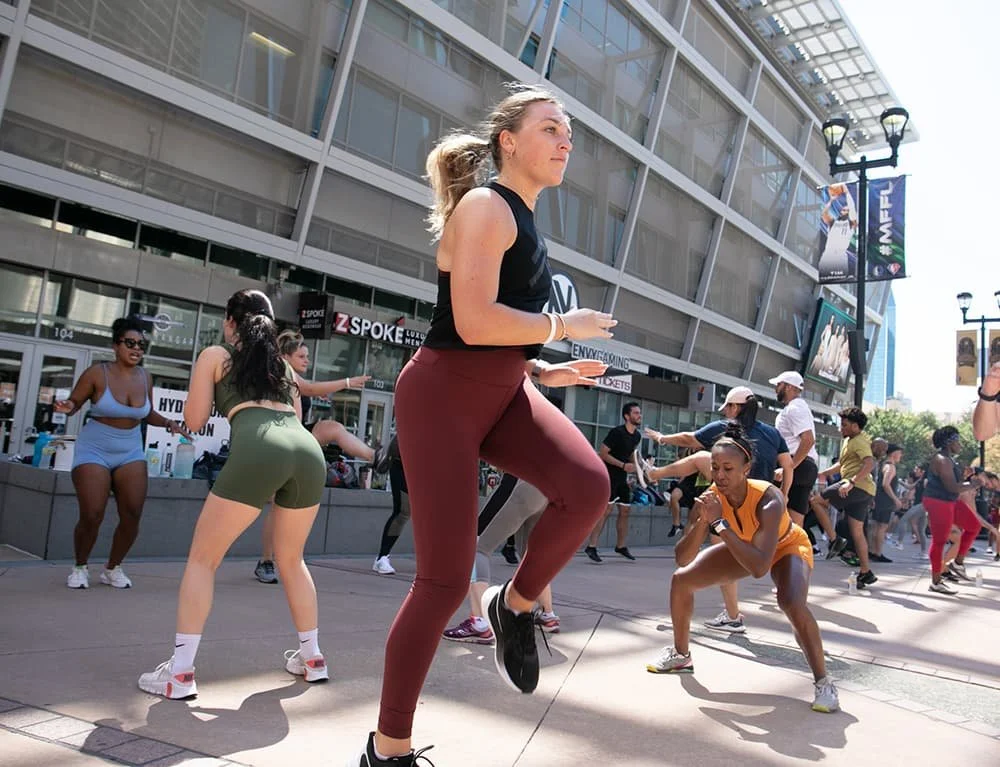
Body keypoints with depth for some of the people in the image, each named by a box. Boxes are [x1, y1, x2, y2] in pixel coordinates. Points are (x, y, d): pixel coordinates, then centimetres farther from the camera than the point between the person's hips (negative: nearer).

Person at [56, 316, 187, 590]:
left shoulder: (145, 377, 0)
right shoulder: (98, 373, -12)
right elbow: (73, 403, -4)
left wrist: (168, 424, -3)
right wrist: (67, 407, -27)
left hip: (131, 452, 4)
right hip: (94, 450, -4)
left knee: (132, 515, -4)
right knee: (92, 516, -10)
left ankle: (113, 568, 18)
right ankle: (80, 567, 17)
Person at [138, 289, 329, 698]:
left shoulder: (215, 355, 19)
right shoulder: (282, 363, 32)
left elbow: (194, 421, 20)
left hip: (257, 452, -5)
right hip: (309, 451, 5)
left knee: (202, 559, 10)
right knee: (291, 560, 25)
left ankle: (179, 672, 5)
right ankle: (312, 658, 31)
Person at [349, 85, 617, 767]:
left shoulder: (524, 221, 16)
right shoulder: (486, 206, -11)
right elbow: (474, 323, -26)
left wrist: (548, 371, 14)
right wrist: (565, 325, -14)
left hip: (503, 391, 8)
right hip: (446, 394, -8)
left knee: (590, 485, -20)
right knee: (446, 581, -6)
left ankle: (516, 605, 7)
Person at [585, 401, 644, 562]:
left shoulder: (637, 436, 8)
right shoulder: (617, 432, -16)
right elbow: (603, 454, -17)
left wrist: (635, 464, 4)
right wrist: (623, 465, -22)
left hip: (622, 478, 8)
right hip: (609, 475, -8)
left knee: (625, 511, 11)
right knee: (606, 510, -14)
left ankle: (621, 546, 24)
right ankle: (591, 546, -12)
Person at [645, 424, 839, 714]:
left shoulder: (768, 499, -40)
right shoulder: (710, 497, -26)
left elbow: (759, 567, -48)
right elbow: (682, 559, -28)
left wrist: (720, 524, -50)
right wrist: (702, 521, -43)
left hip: (787, 547, -5)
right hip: (742, 548, 5)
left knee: (793, 604, -35)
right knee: (681, 579, -5)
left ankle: (823, 683, -12)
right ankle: (681, 655, 17)